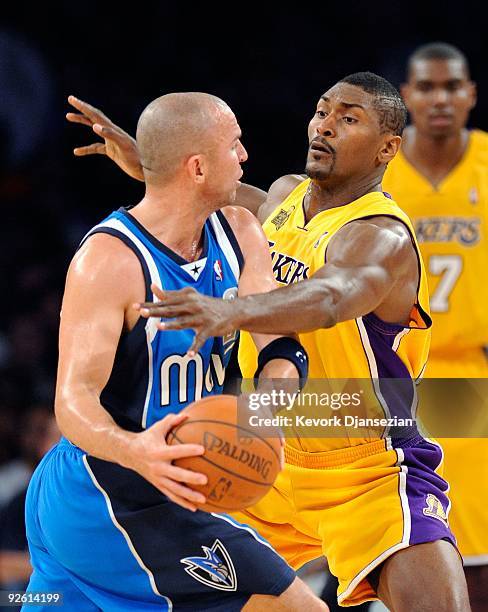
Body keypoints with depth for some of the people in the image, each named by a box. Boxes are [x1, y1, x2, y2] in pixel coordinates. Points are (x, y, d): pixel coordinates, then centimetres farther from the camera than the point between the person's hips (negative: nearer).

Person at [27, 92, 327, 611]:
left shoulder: (238, 234, 2)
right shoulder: (108, 260, -21)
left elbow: (283, 348, -7)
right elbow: (74, 399, -27)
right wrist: (135, 452, -48)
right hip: (124, 503, -9)